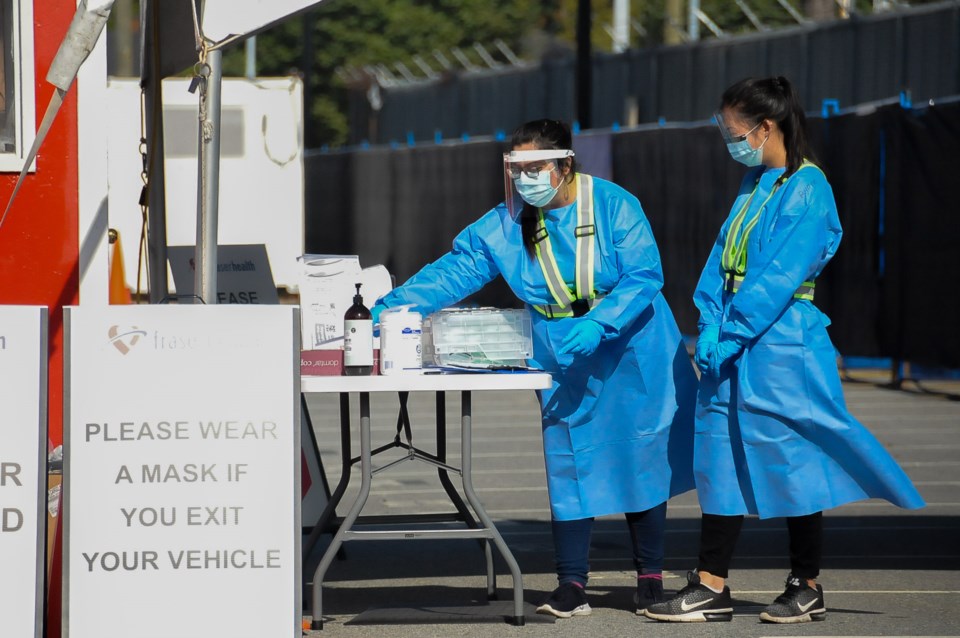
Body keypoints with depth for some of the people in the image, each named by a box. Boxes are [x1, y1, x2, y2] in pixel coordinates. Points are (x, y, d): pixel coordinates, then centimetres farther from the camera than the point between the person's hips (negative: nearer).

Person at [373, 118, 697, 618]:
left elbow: (643, 277, -18)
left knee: (641, 462, 3)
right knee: (567, 465, -3)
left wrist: (597, 324, -31)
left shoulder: (613, 205, -13)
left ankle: (650, 577, 16)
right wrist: (396, 305, -22)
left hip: (631, 360, -3)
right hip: (562, 367, 3)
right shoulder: (505, 224, -2)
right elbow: (456, 269, -8)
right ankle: (571, 585, -1)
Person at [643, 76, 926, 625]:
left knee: (794, 459, 0)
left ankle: (808, 588, 10)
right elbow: (723, 259, 10)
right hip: (734, 348, 8)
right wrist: (711, 328, -2)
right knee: (721, 458, 5)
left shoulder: (807, 189, -12)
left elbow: (779, 277, -18)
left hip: (782, 348, -8)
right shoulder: (755, 184, 14)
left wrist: (730, 336, -18)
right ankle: (711, 587, 7)